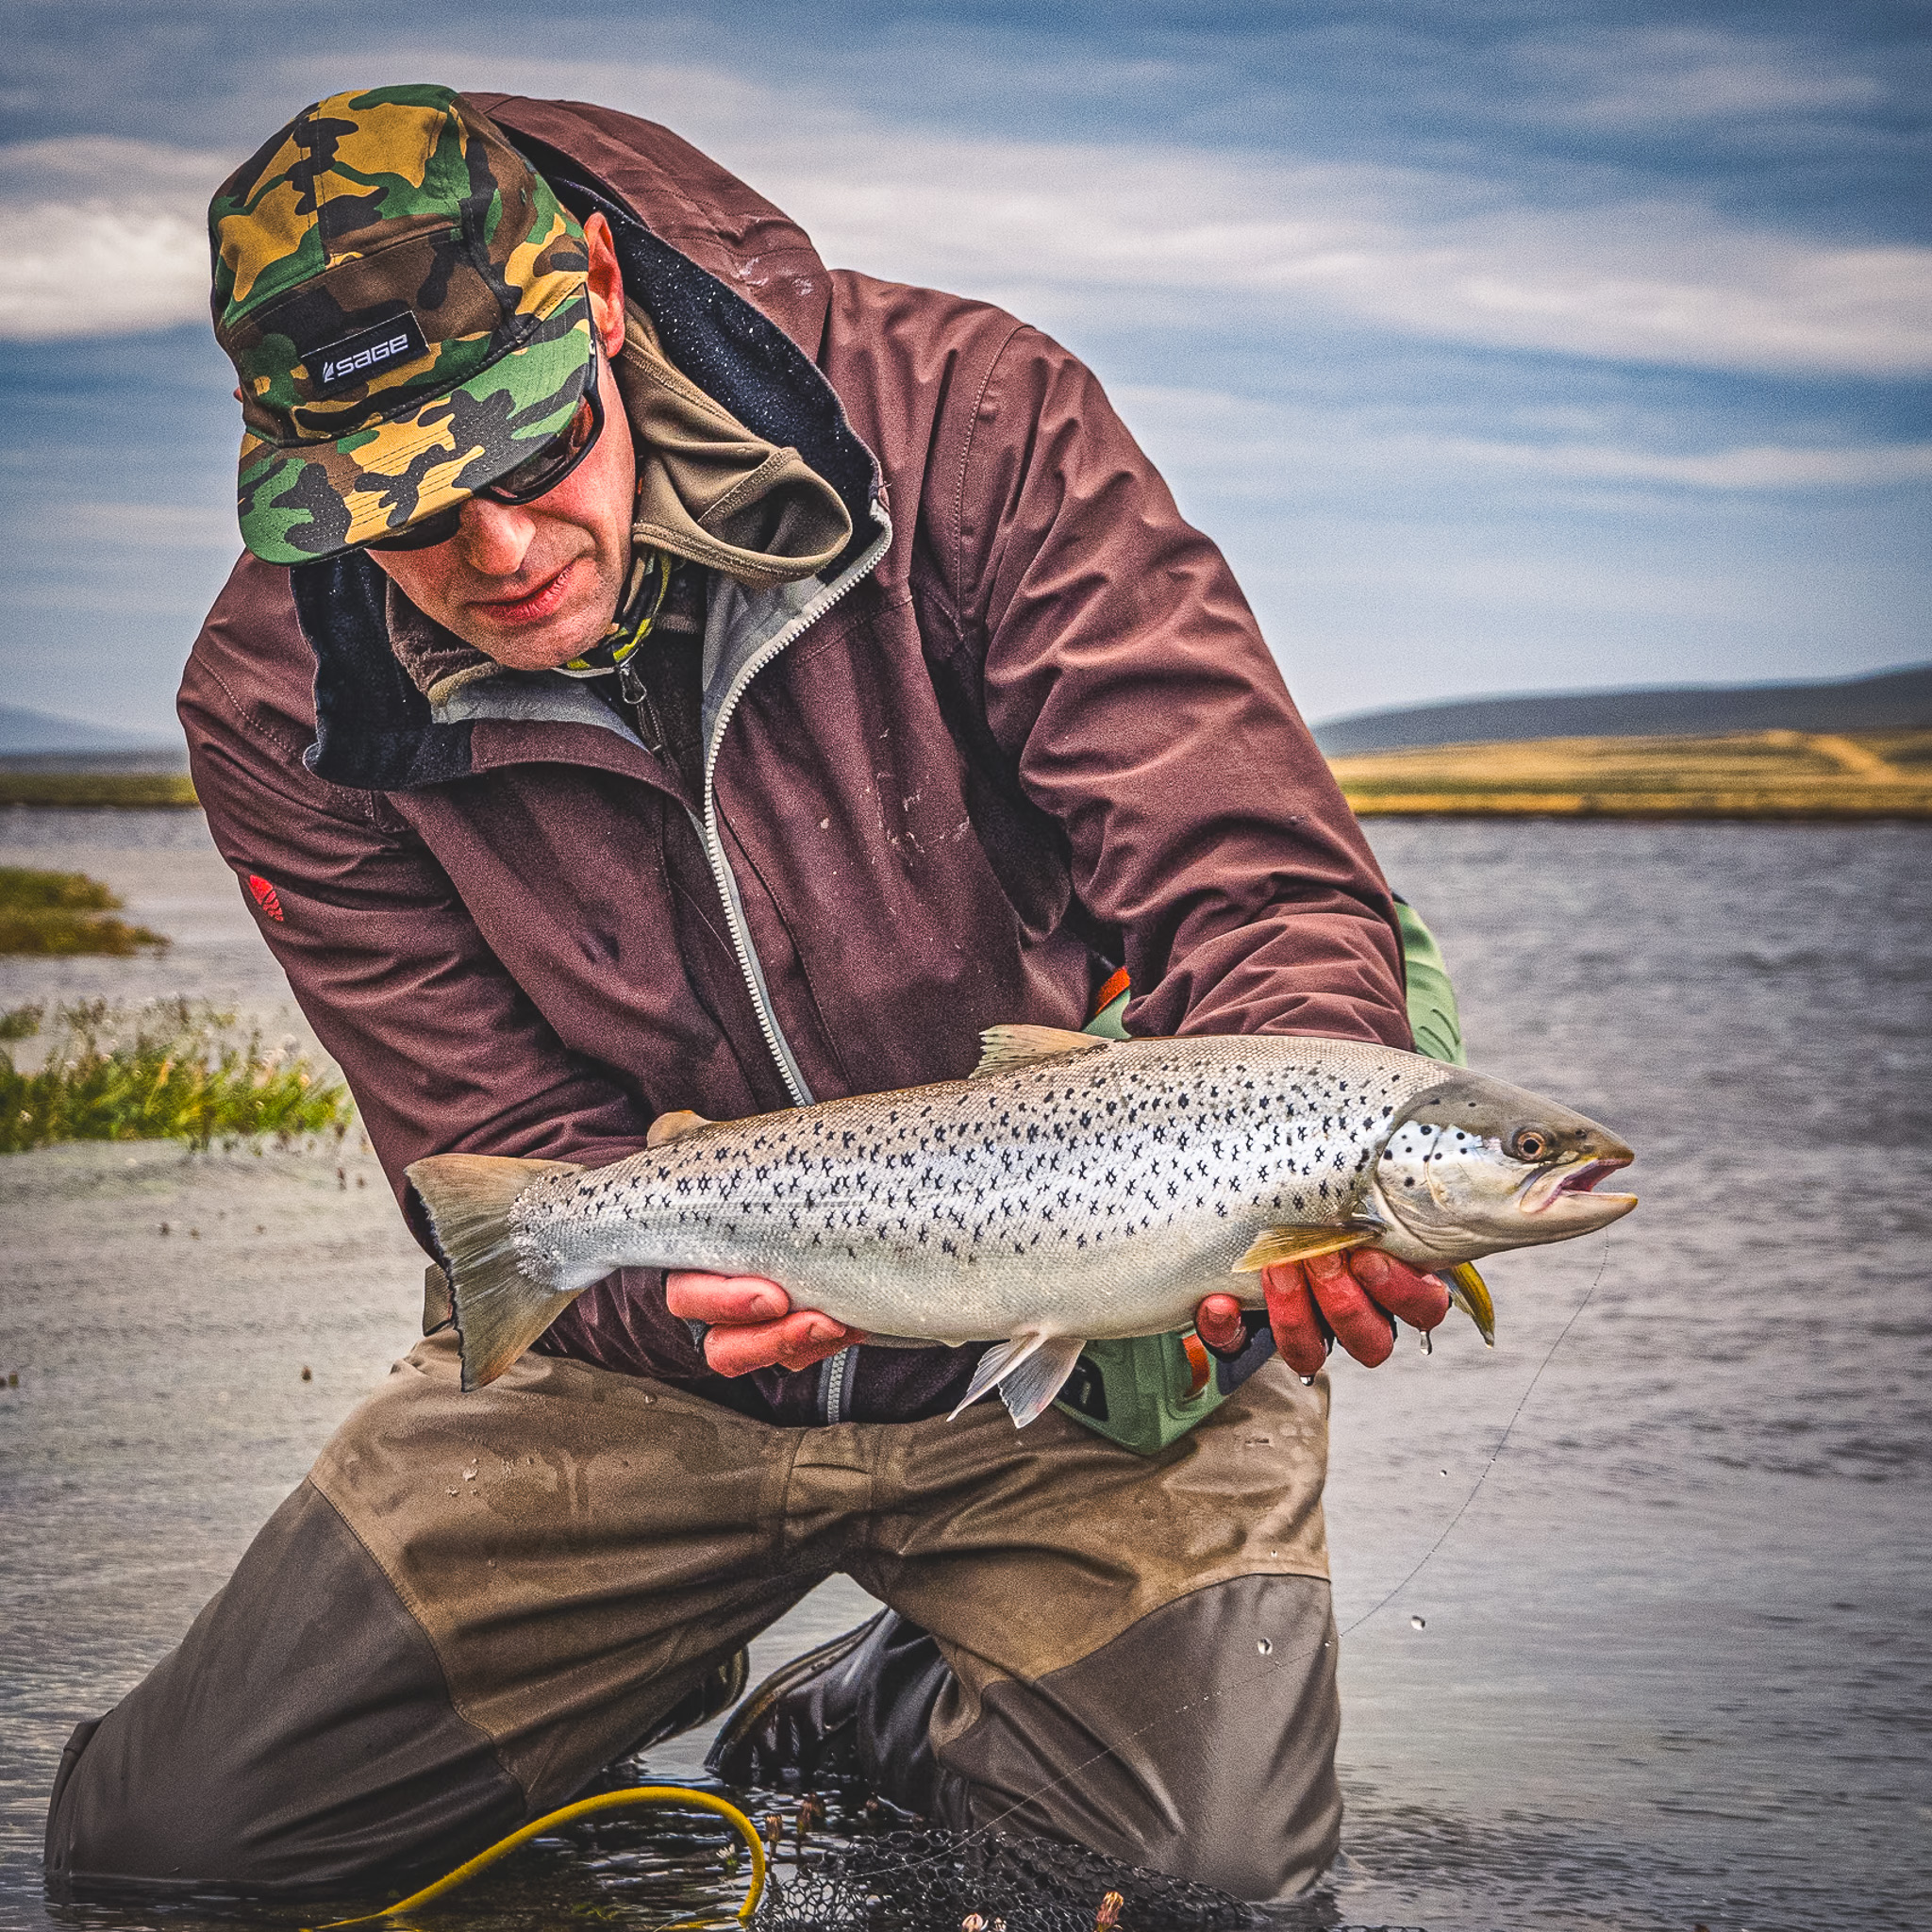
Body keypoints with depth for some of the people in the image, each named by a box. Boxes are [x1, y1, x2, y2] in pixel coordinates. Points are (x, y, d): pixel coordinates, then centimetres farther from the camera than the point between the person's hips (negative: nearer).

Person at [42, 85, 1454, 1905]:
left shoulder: (960, 421, -19)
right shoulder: (281, 711, -12)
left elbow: (1251, 872, -21)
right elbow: (503, 1162, -10)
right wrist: (678, 1284, -34)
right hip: (637, 1362, 2)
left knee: (1224, 1860, -20)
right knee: (160, 1831, -6)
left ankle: (911, 1709, 15)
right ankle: (661, 1676, 22)